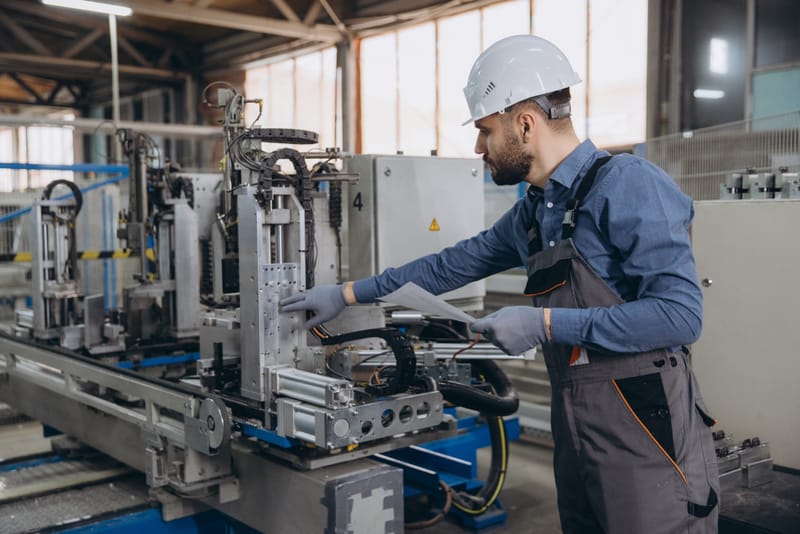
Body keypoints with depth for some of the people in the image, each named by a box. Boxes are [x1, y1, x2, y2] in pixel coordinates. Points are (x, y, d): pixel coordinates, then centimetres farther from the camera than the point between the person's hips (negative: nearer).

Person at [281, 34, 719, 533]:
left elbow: (680, 314, -23)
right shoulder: (532, 211, 10)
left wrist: (545, 323, -19)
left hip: (648, 438, -8)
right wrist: (347, 293, 21)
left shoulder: (628, 184, -16)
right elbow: (456, 264, 20)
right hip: (577, 435, 8)